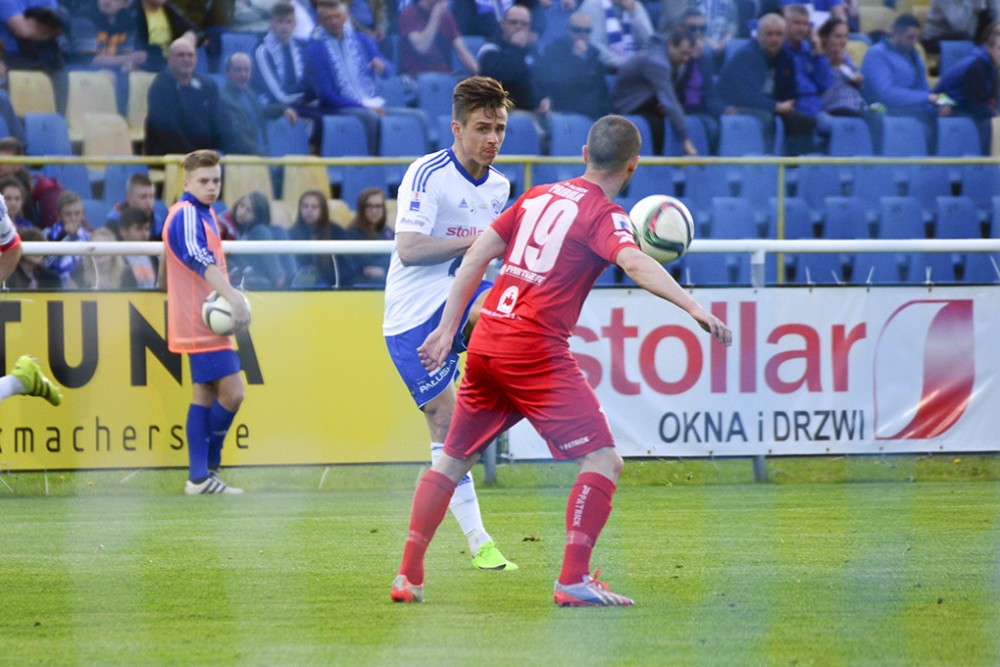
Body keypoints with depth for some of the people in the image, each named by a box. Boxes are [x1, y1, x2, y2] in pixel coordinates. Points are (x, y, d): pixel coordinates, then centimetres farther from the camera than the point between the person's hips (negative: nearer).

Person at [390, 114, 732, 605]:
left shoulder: (539, 196, 16)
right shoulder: (602, 213, -5)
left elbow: (477, 255, 16)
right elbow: (634, 263, -24)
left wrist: (448, 327, 20)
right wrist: (693, 307, -34)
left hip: (486, 340, 8)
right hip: (536, 350, -7)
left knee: (453, 459, 20)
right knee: (603, 461, -5)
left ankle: (408, 576, 22)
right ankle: (573, 580, -16)